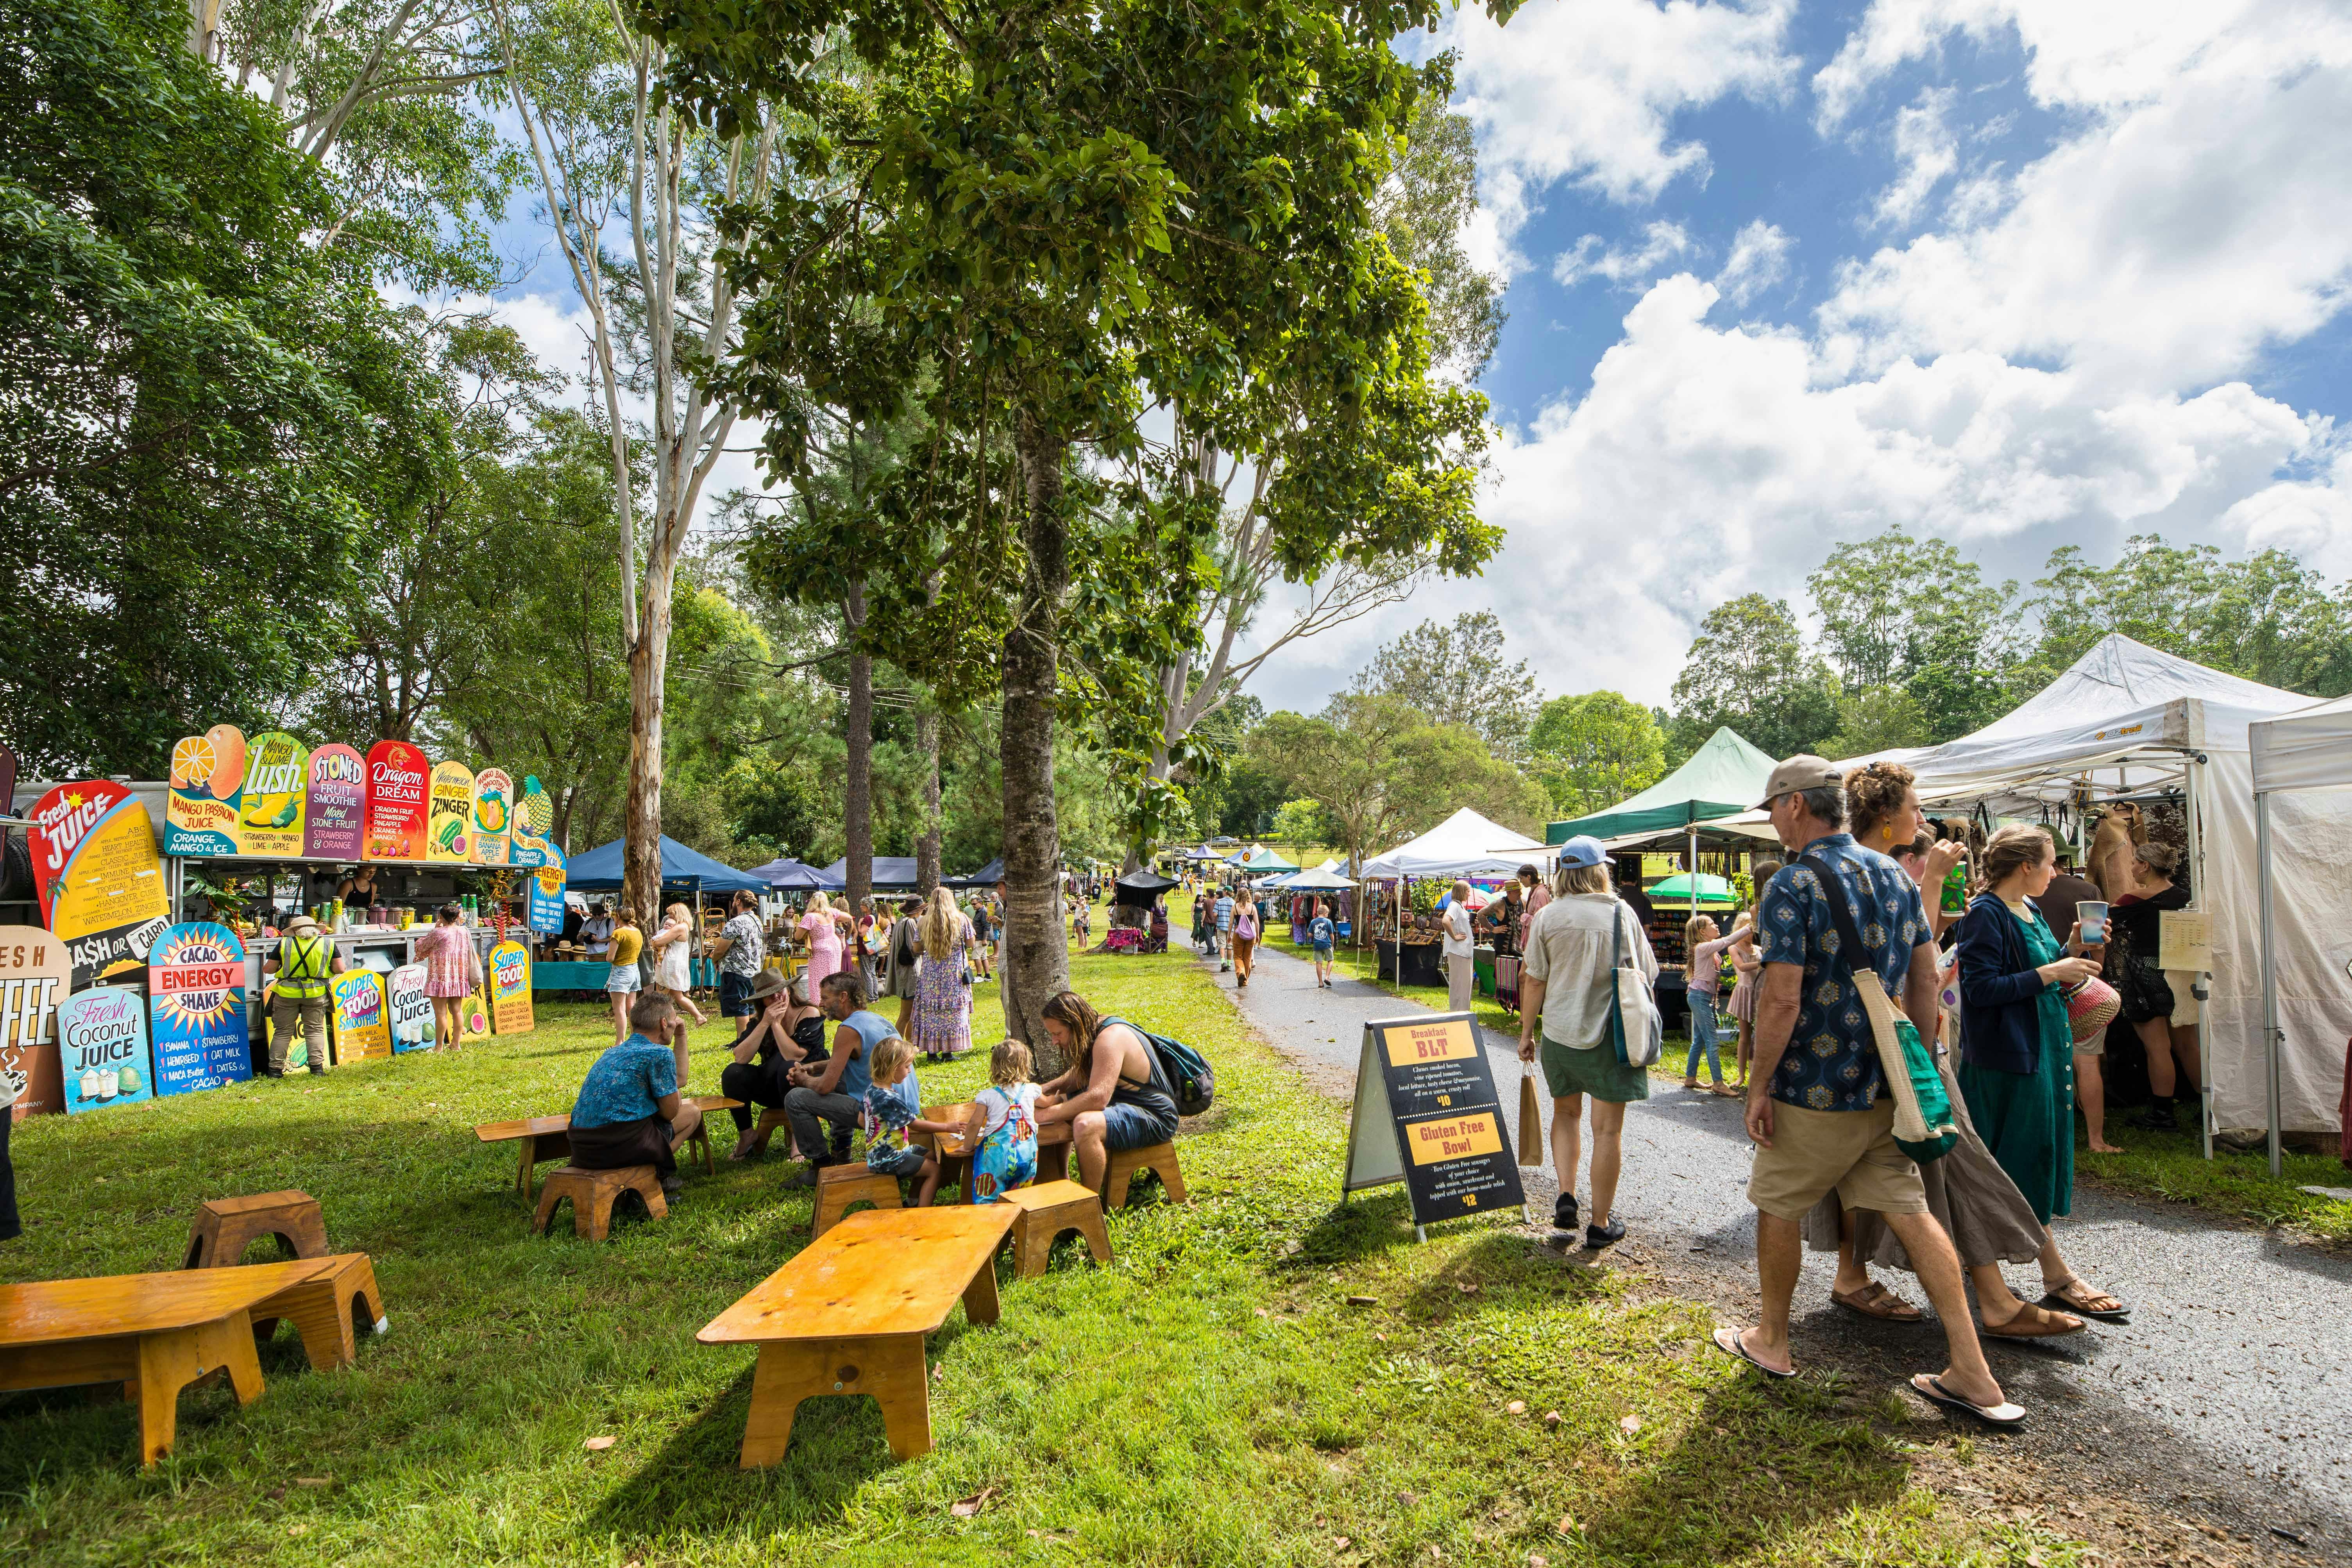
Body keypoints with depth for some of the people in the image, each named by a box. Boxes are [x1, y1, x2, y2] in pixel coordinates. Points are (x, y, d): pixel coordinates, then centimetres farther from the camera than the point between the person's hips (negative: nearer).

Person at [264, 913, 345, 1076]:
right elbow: (340, 969, -1)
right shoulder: (328, 943, -1)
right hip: (316, 994, 0)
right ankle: (317, 1066, 4)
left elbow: (268, 969, 0)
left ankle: (276, 1069, 12)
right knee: (315, 1030, 9)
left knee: (282, 1032, 11)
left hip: (287, 994, 0)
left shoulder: (285, 943, -2)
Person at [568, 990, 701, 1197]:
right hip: (619, 1146, -8)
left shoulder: (614, 1051, 19)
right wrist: (677, 1097, 22)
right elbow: (670, 1111, -1)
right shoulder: (660, 1053, -8)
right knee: (691, 1114, 15)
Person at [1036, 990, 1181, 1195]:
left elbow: (1097, 1098, -35)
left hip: (1154, 1118, -11)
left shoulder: (1110, 1039, -26)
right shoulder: (1092, 1031, 5)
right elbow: (1077, 1077, 16)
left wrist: (1046, 1115, -30)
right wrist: (1046, 1090, -1)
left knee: (1085, 1125, -35)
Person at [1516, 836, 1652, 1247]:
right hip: (1609, 1033, -2)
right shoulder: (1620, 913, -6)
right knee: (1607, 1128, 6)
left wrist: (1526, 1033, 8)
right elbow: (1646, 975, -1)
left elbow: (1534, 981, -2)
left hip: (1559, 1032, 2)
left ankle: (1566, 1195, 11)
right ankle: (1601, 1224, 14)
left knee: (1566, 1112, 22)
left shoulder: (1547, 917, -3)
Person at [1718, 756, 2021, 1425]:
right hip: (1887, 1087, 7)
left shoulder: (1793, 884, -18)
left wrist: (1758, 1086, -12)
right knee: (1910, 1211, 11)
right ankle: (1972, 1373, 13)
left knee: (1779, 1207, 10)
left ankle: (1772, 1341, 25)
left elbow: (1783, 1000, -21)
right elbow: (1925, 980, 10)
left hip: (1813, 1090, -7)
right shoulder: (1895, 875, 6)